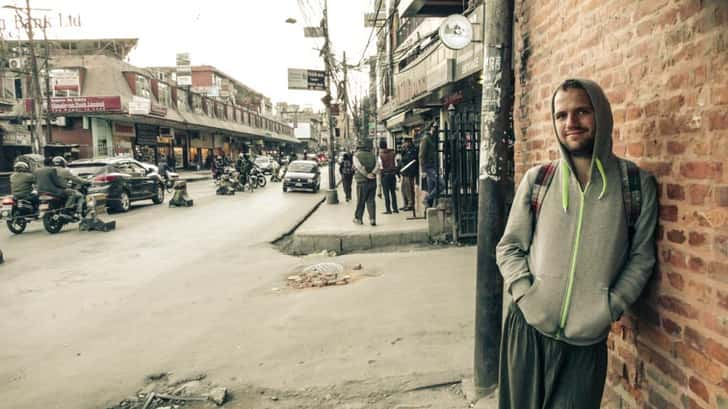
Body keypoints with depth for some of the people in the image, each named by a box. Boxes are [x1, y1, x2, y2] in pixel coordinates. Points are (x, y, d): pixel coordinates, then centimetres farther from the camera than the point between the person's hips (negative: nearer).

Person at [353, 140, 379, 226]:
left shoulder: (357, 155, -4)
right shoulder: (373, 155, 8)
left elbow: (360, 167, -18)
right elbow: (377, 166, -5)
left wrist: (367, 175, -13)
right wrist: (372, 173, -13)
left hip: (362, 181, -3)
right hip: (373, 181, 3)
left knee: (360, 201, 6)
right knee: (371, 200, 7)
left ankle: (358, 218, 16)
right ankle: (372, 219, 3)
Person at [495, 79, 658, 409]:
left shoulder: (637, 183, -1)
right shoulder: (536, 180, 0)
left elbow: (641, 256, 3)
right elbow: (508, 247, 4)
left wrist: (611, 307, -8)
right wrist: (525, 293, -10)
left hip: (588, 340, 0)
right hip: (527, 329, 1)